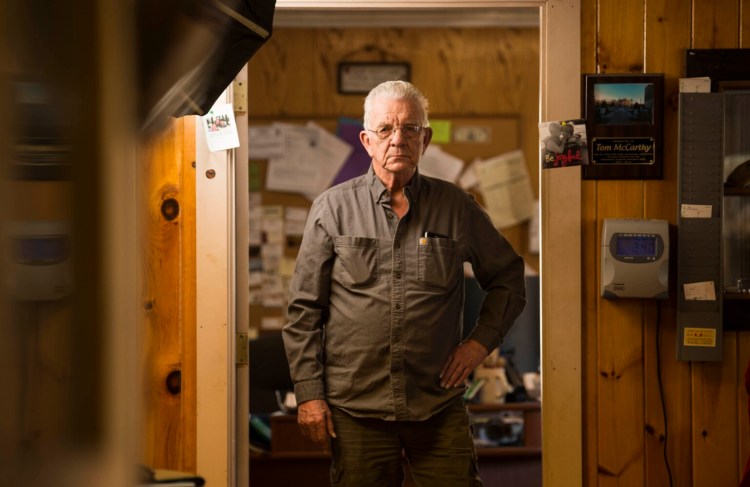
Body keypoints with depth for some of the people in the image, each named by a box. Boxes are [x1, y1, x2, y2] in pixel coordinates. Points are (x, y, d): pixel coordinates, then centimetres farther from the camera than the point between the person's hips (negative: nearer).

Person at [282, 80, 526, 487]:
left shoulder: (456, 208, 6)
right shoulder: (332, 209, 2)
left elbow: (508, 275, 18)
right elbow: (303, 310, 3)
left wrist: (480, 341, 5)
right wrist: (309, 394, -3)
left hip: (440, 407, 1)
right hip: (355, 408, -1)